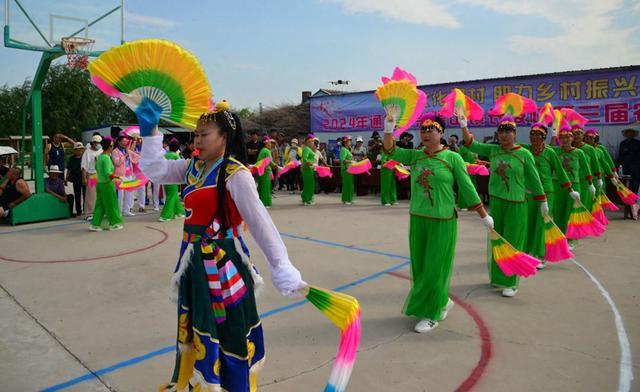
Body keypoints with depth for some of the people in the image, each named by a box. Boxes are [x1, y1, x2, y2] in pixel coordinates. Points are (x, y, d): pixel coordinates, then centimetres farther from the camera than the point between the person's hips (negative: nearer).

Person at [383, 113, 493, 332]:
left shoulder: (452, 158, -7)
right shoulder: (415, 156, 5)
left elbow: (468, 188, -4)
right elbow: (391, 152, -4)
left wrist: (484, 216, 0)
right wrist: (389, 128, -19)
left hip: (442, 222, -5)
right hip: (417, 220, 5)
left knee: (435, 268, 1)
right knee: (420, 267, 13)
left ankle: (431, 314, 17)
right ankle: (442, 302, 35)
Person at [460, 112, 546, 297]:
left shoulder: (524, 154, -5)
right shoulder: (493, 150, 3)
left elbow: (534, 180, 0)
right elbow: (471, 144, 5)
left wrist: (543, 202, 4)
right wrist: (464, 126, -9)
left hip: (515, 205, -3)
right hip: (495, 202, 4)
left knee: (512, 243, 1)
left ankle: (511, 283, 10)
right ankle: (497, 277, 27)